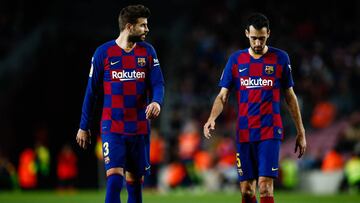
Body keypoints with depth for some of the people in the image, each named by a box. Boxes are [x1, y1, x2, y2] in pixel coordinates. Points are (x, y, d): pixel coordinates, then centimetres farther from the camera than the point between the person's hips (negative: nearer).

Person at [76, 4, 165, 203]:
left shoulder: (147, 52, 6)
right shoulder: (103, 52, -2)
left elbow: (157, 83, 0)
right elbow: (91, 91, 4)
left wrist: (156, 101, -24)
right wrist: (84, 127, 6)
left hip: (140, 128, 3)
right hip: (112, 128, -3)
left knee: (135, 181, 8)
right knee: (114, 178, -16)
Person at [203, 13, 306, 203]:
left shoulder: (280, 58, 2)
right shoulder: (236, 59, 6)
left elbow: (290, 97, 9)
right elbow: (222, 96, 5)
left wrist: (301, 132, 9)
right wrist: (211, 119, -14)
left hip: (270, 132, -3)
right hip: (244, 133, 3)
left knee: (265, 187, -14)